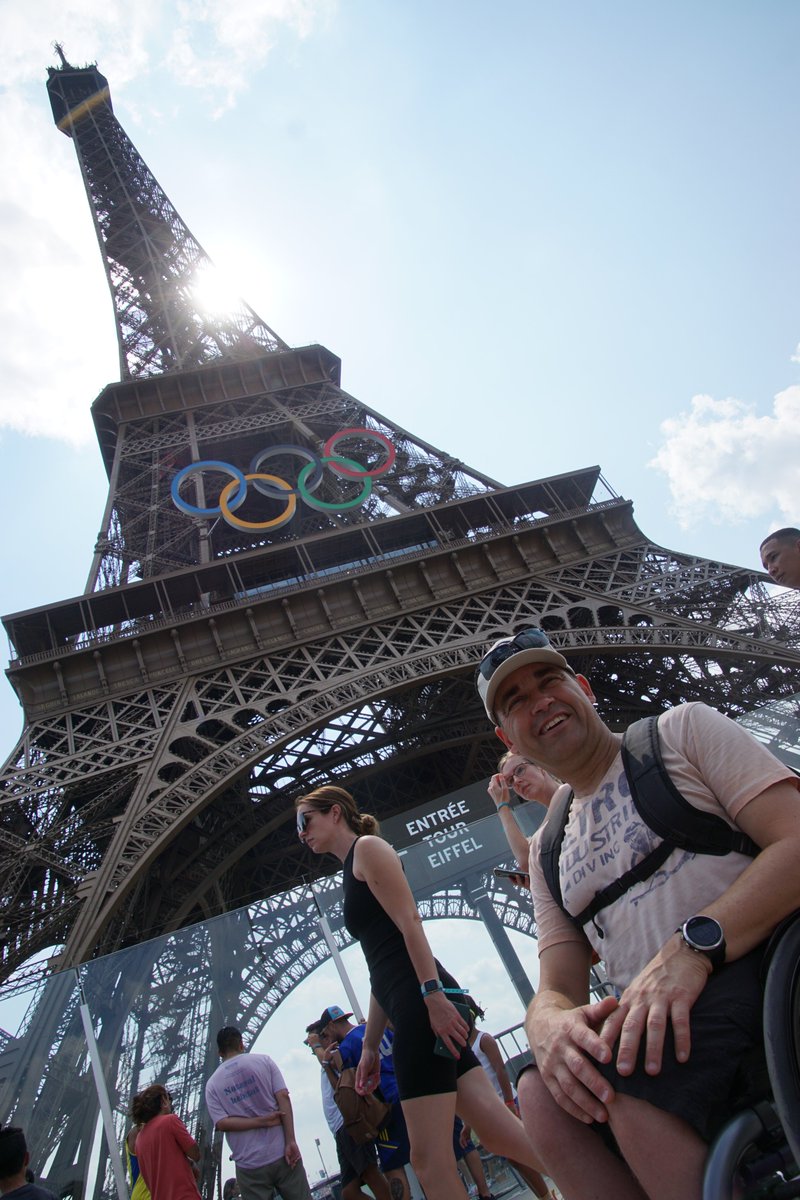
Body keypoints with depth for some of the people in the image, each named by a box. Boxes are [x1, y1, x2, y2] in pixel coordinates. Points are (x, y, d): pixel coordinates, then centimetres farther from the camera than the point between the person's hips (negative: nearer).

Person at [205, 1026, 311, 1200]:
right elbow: (283, 1097, -8)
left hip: (249, 1166, 1)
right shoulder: (263, 1061, 1)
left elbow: (221, 1124, -8)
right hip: (282, 1154, 0)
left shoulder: (212, 1084, 4)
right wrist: (291, 1142, -9)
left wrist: (262, 1121, -6)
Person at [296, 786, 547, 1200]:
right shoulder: (352, 871, 25)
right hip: (413, 1007, 9)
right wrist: (370, 1045, 21)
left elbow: (410, 922, -13)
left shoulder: (368, 847, 0)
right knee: (497, 1130, 7)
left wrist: (434, 995, -22)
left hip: (424, 1002, -9)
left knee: (429, 1158, -4)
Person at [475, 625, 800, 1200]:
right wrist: (551, 1022, -15)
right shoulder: (546, 852, 18)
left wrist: (693, 945, -24)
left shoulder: (680, 730, 5)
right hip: (651, 1020, 5)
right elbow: (556, 989, 11)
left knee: (632, 1071, -30)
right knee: (541, 1091, -23)